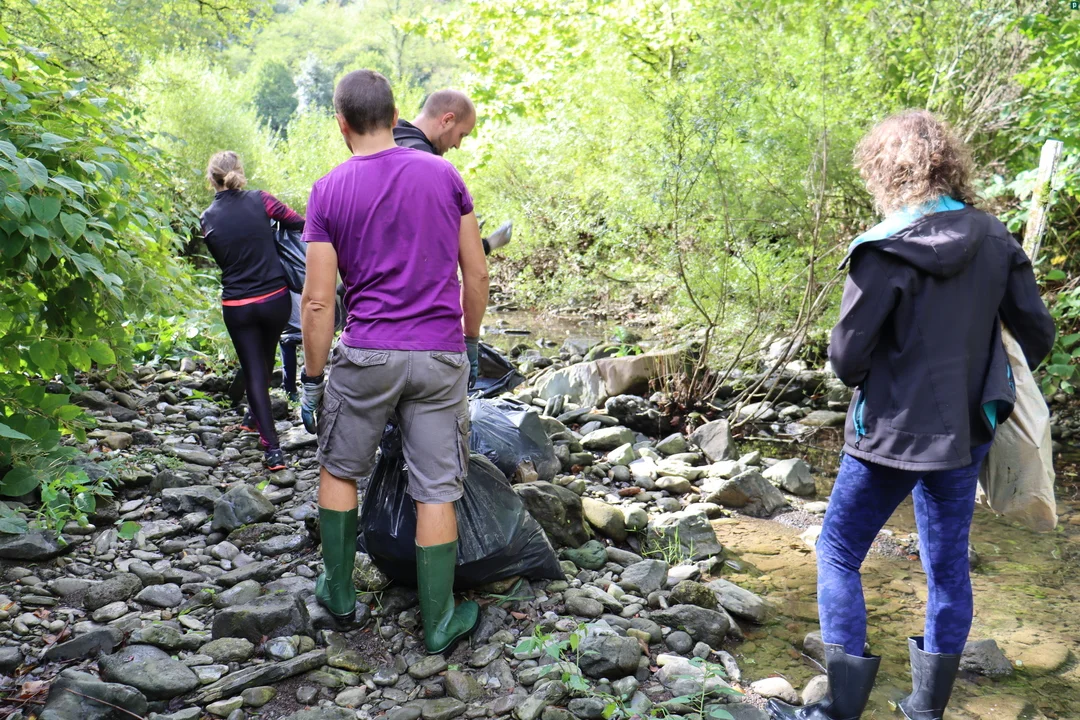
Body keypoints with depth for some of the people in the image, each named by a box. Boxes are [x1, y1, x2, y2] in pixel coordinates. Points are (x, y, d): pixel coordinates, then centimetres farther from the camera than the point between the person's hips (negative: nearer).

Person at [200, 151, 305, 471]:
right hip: (275, 299, 0)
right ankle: (254, 417, 46)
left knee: (253, 370, 8)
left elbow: (221, 260, 9)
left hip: (237, 306, 0)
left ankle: (272, 449, 0)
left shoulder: (208, 218, -1)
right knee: (264, 362, 24)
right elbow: (300, 224, -11)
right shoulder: (259, 200, -7)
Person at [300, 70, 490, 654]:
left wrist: (311, 379, 2)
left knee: (339, 471, 21)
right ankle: (439, 622, 18)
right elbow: (476, 273, 4)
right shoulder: (444, 175, 2)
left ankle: (338, 593, 31)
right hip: (441, 356, 1)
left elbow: (318, 301, -6)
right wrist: (471, 341, 16)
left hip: (365, 355, -1)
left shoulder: (328, 192, -3)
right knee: (437, 491, 7)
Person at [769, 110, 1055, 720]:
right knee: (949, 565, 17)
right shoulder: (995, 239, -1)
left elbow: (847, 356, -16)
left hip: (892, 432, -6)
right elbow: (1038, 335, 4)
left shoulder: (887, 250, -18)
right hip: (967, 432, 6)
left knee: (839, 553, 9)